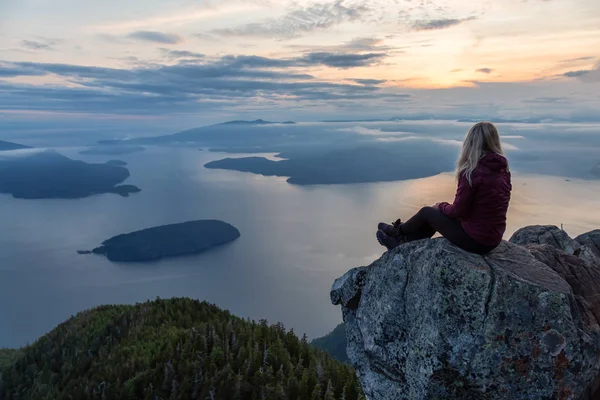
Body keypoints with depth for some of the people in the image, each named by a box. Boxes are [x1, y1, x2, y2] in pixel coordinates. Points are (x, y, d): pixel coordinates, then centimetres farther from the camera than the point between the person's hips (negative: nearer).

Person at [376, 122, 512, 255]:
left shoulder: (472, 171, -21)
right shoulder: (503, 170, 1)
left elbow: (458, 210, -17)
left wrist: (440, 206, 4)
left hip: (473, 239, -7)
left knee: (427, 212, 12)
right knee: (438, 213, 22)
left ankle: (398, 232, 39)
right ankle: (402, 243, 32)